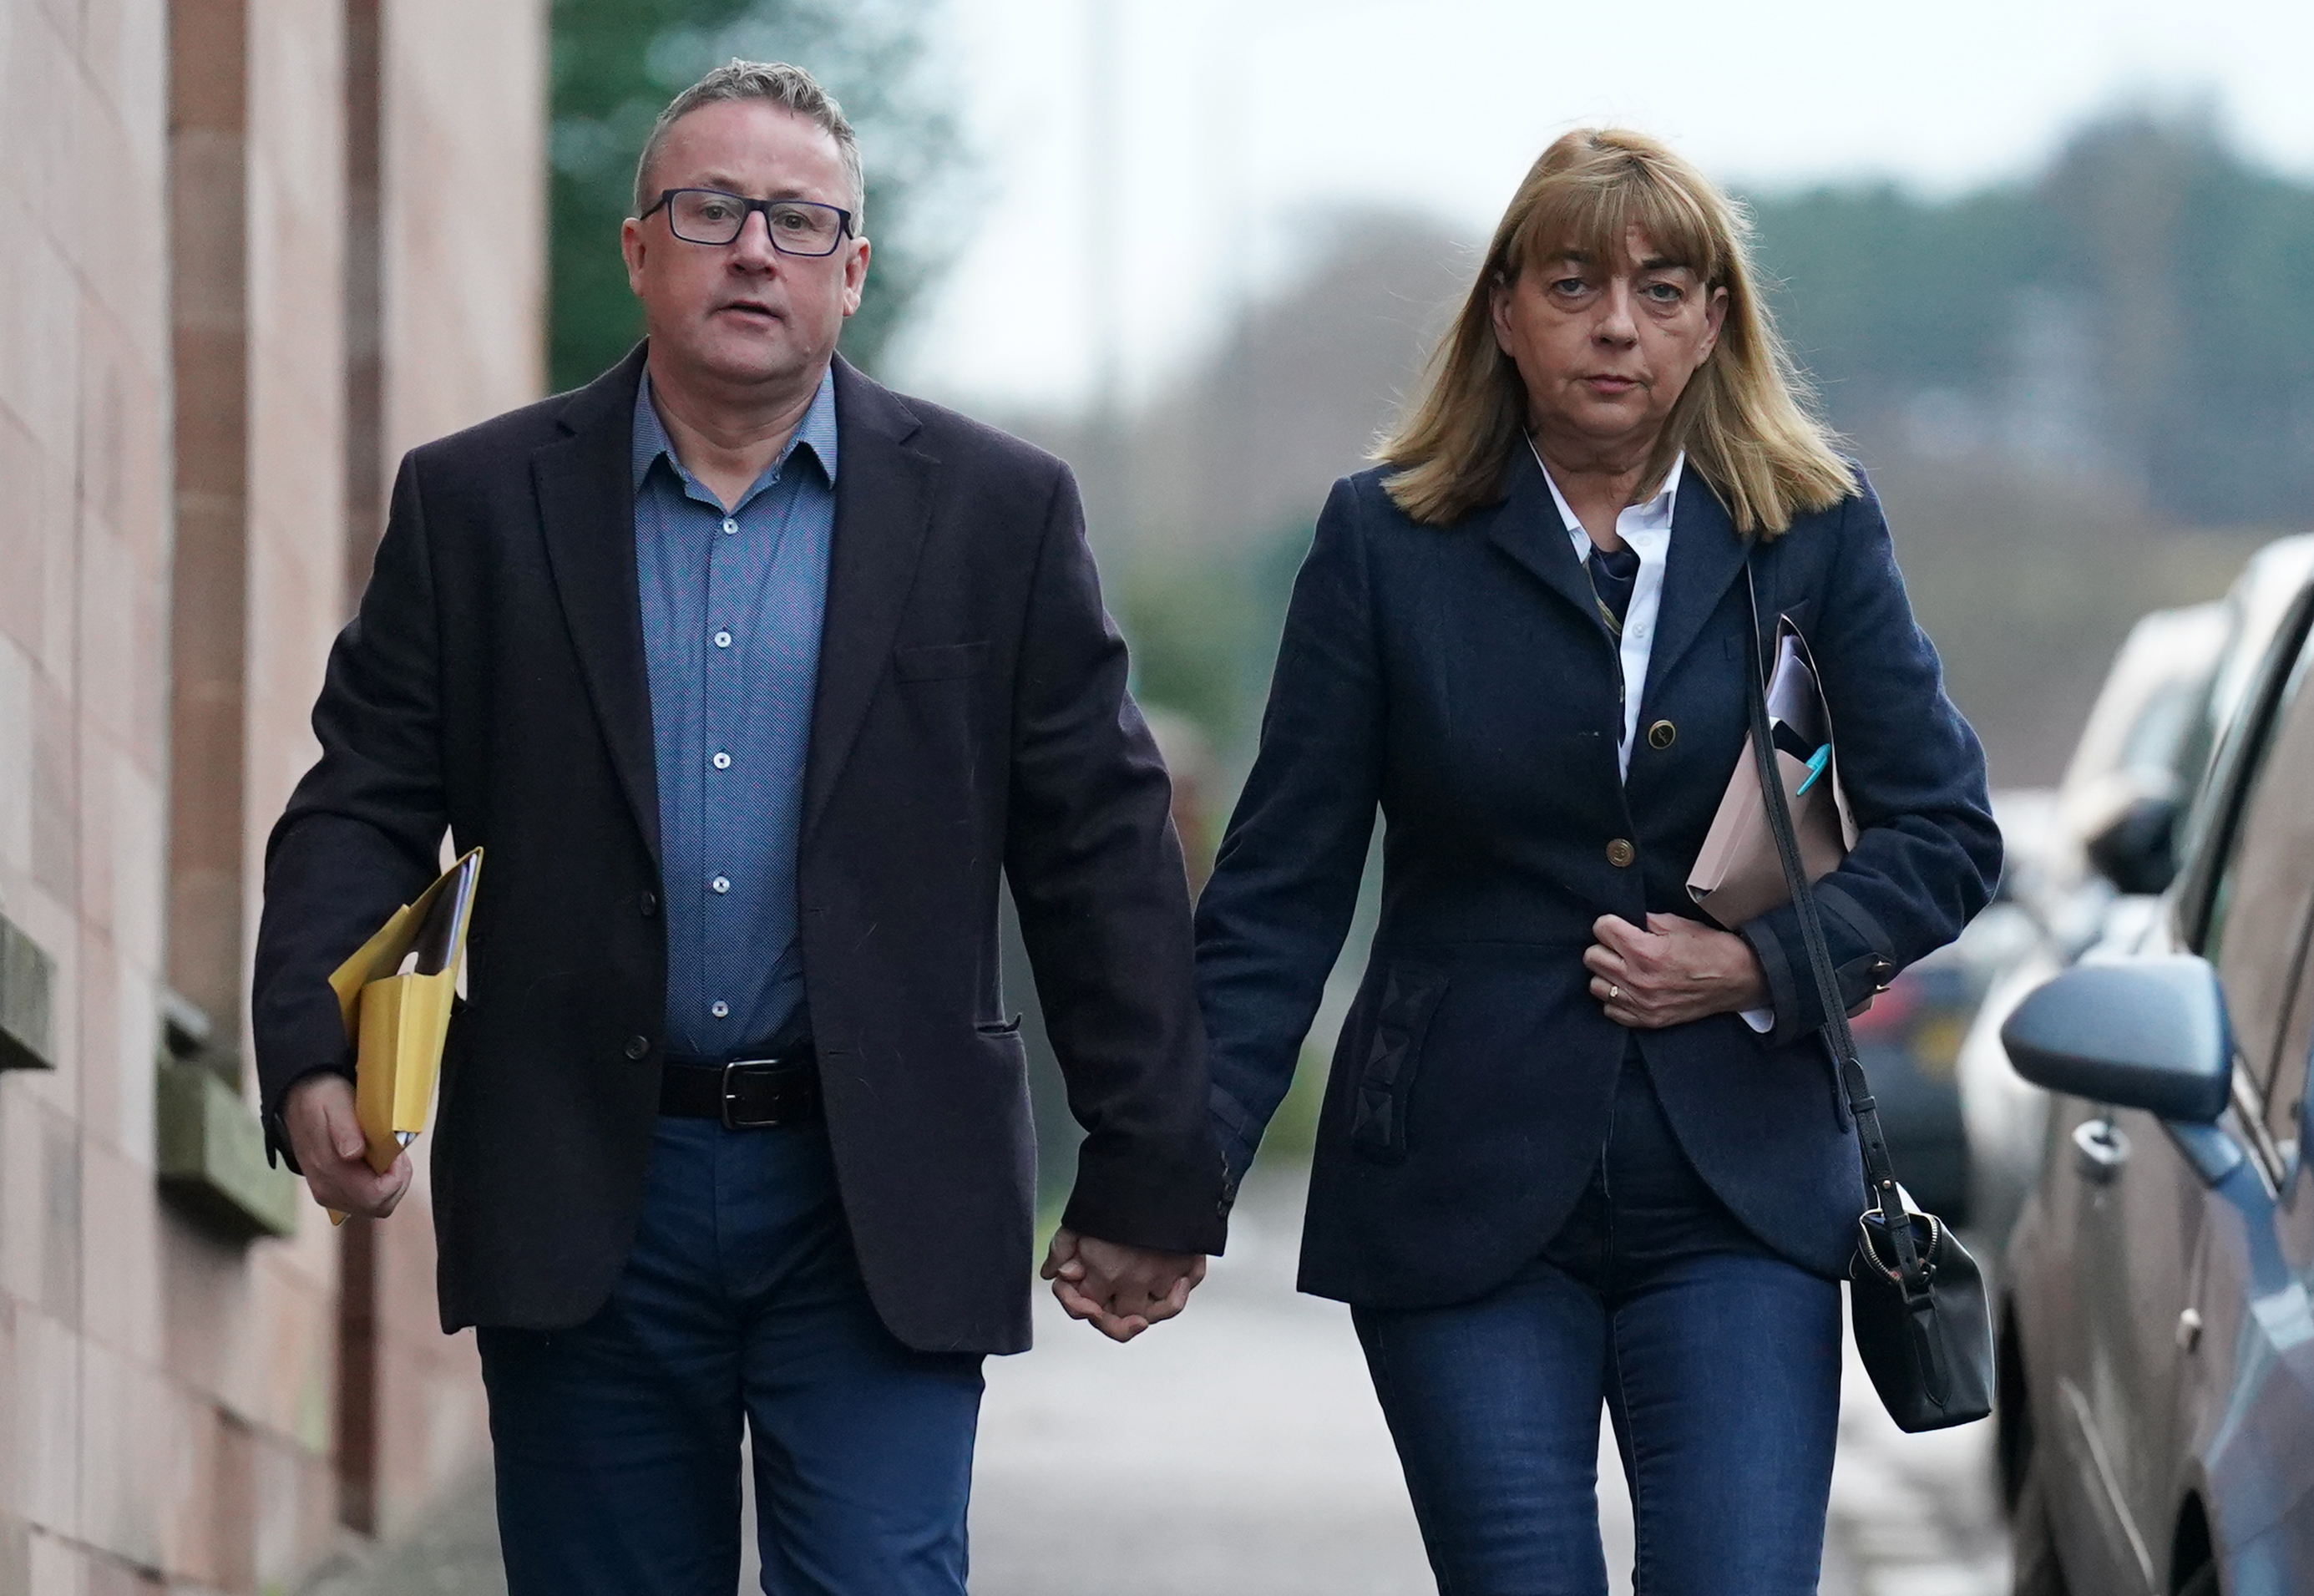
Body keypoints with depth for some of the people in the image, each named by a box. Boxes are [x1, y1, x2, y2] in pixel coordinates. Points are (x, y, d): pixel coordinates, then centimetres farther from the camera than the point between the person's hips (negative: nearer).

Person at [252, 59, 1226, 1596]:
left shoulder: (999, 512, 4)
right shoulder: (476, 506, 6)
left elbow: (1101, 852, 3)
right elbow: (366, 808, 4)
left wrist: (1149, 1177, 1)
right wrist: (313, 1058, -13)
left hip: (879, 1217, -1)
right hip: (583, 1201, 1)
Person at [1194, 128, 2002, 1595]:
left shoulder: (1815, 535, 5)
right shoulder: (1387, 543, 2)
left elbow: (1946, 835, 7)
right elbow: (1282, 886, 1)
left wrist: (1760, 964, -9)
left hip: (1740, 1196, 1)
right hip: (1462, 1190, 0)